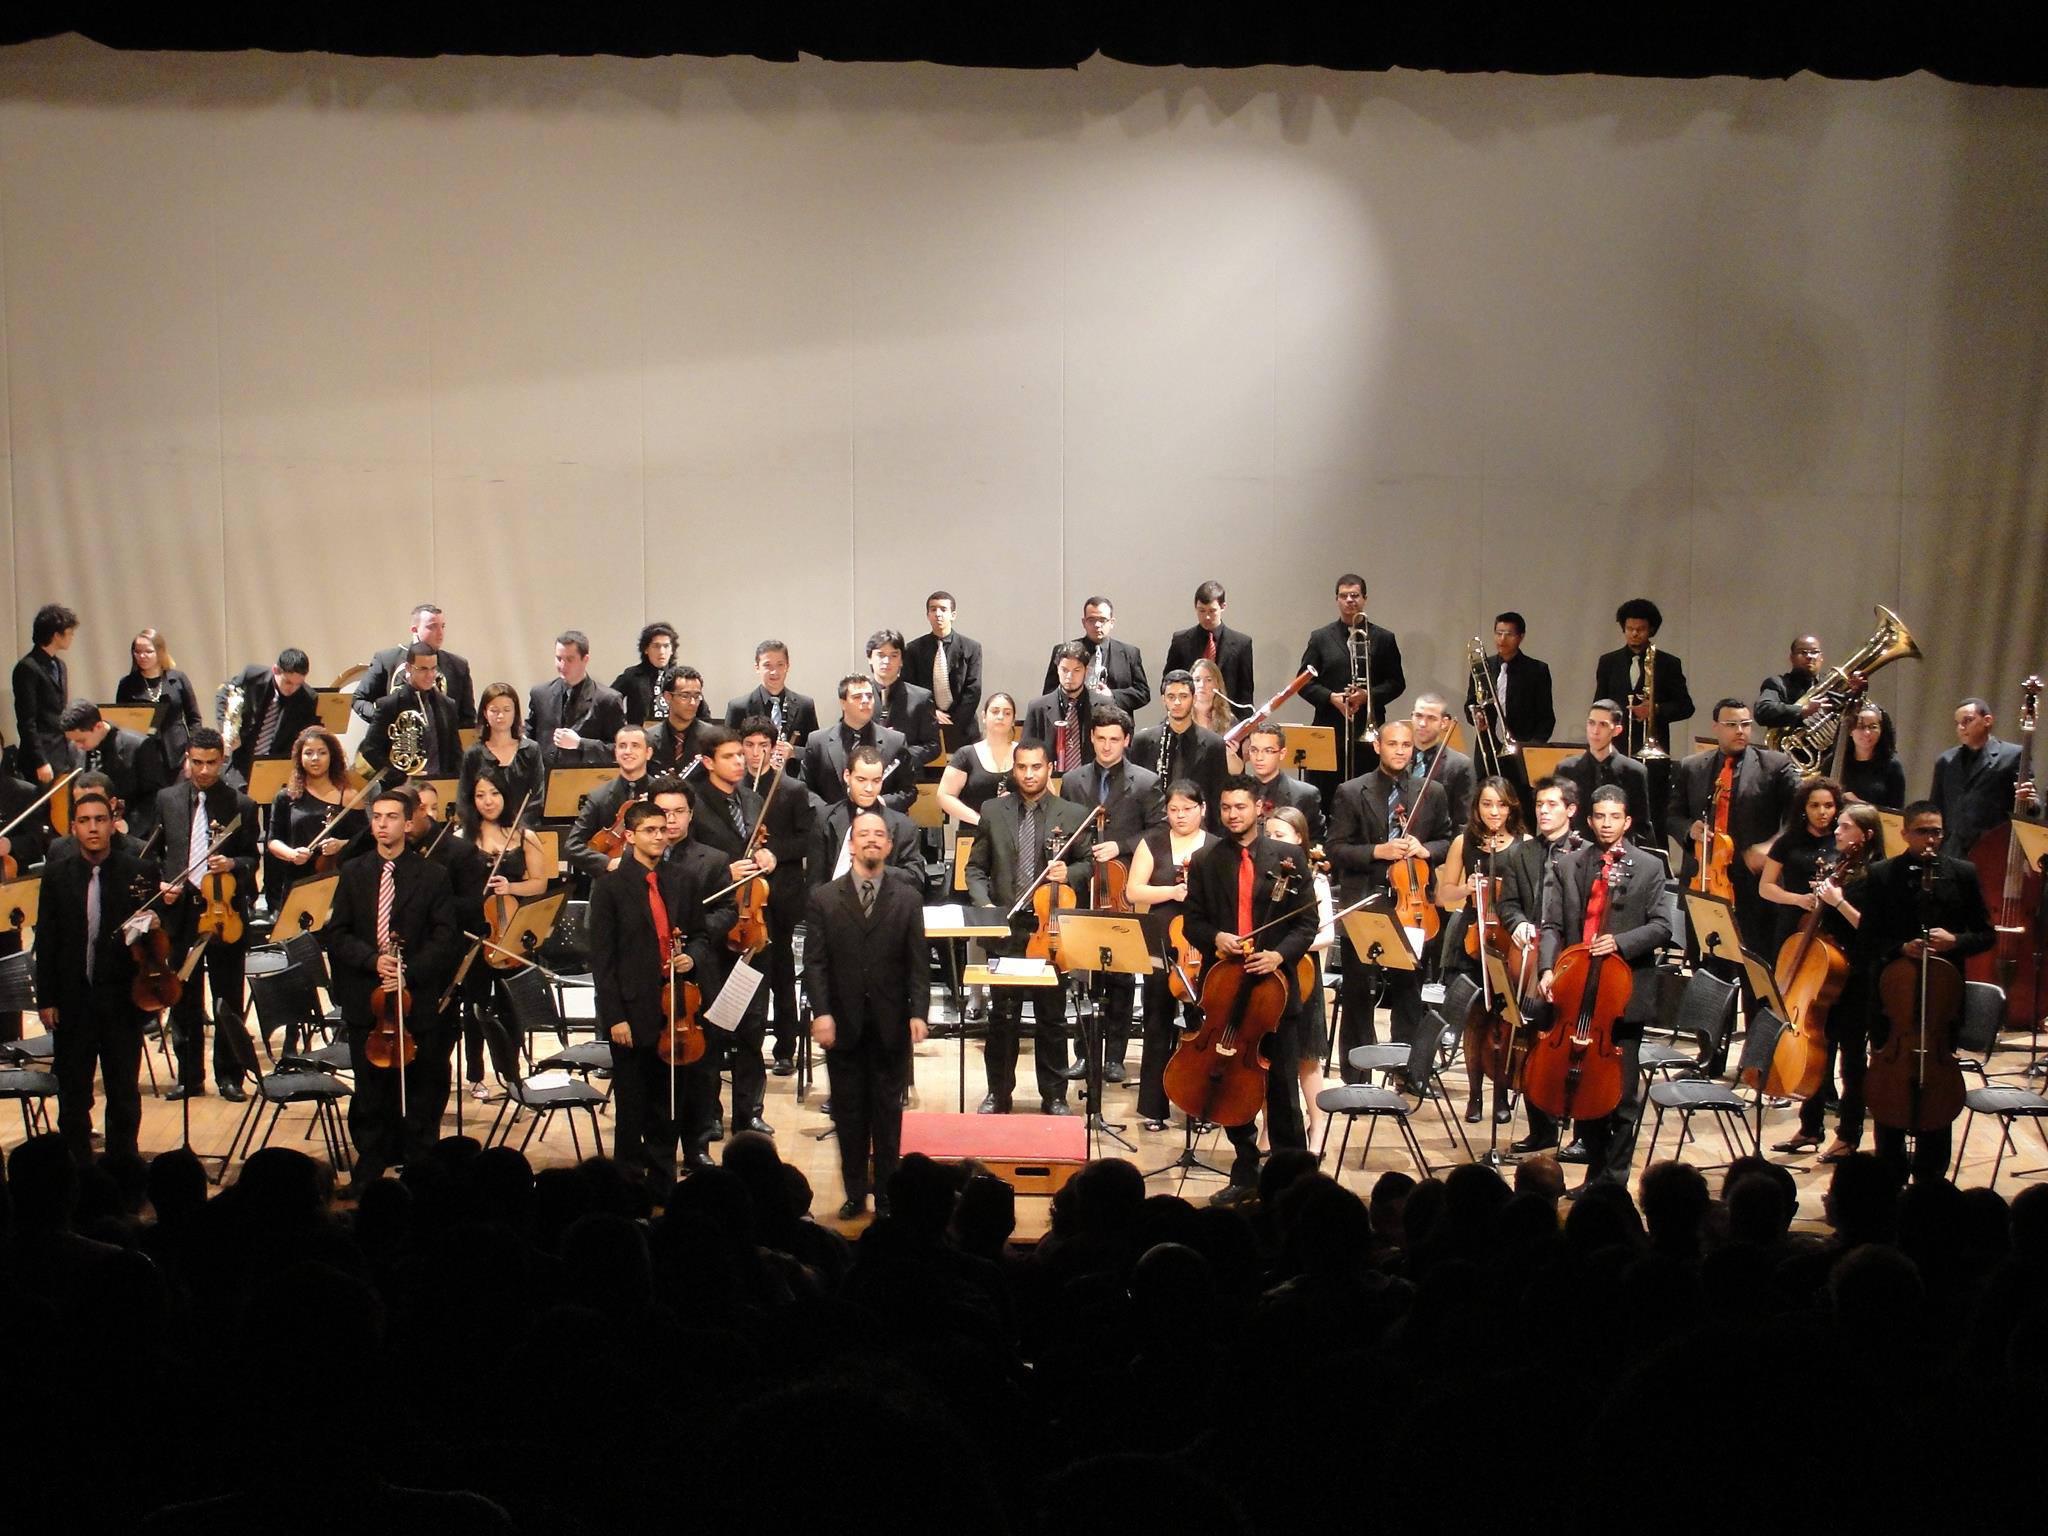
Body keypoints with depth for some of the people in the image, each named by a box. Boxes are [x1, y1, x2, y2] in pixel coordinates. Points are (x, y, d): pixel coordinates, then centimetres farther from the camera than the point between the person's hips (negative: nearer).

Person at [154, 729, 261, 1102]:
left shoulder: (240, 805, 0)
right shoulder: (166, 800, 7)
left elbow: (252, 858, 3)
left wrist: (233, 866, -17)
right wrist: (159, 883, -5)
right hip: (180, 911, 2)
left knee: (228, 999, 5)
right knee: (184, 998, 8)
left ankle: (229, 1076, 14)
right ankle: (189, 1076, 17)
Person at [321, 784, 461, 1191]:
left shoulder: (432, 877, 0)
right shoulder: (353, 874, 8)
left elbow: (446, 939, -3)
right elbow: (335, 934, 4)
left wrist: (409, 971, -16)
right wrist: (372, 959, -13)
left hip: (416, 1000, -2)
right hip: (365, 1002, 2)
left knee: (420, 1094, 4)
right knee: (369, 1092, 8)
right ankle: (369, 1169, 17)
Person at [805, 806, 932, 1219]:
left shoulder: (907, 901, 5)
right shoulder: (824, 899, 3)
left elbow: (918, 964, 2)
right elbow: (814, 962, -2)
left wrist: (918, 1012, -10)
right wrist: (821, 1012, -12)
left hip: (890, 1027, 0)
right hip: (843, 1026, 0)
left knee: (888, 1113, 6)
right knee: (848, 1113, 6)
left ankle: (887, 1196, 13)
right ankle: (855, 1193, 15)